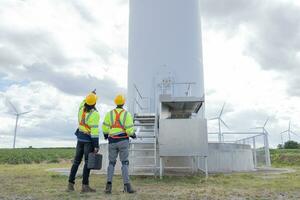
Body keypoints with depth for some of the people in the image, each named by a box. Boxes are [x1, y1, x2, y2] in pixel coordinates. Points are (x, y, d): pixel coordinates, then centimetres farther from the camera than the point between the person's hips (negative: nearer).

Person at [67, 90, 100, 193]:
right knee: (88, 162, -2)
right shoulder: (94, 114, -17)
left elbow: (83, 102, 29)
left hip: (80, 138, 7)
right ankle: (85, 186, -1)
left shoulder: (81, 108, 1)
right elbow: (94, 131, -20)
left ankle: (70, 184, 14)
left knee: (76, 161, 12)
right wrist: (96, 146, -18)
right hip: (89, 139, -7)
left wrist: (90, 95, 39)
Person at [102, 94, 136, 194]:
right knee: (125, 163, 3)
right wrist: (133, 134, 10)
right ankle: (127, 185, -3)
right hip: (123, 141, -2)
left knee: (111, 163, 12)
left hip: (112, 141, 2)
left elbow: (105, 127, 2)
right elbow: (129, 130, -11)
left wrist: (105, 135, 22)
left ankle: (109, 184, -1)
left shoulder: (109, 114, 1)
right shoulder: (127, 114, -6)